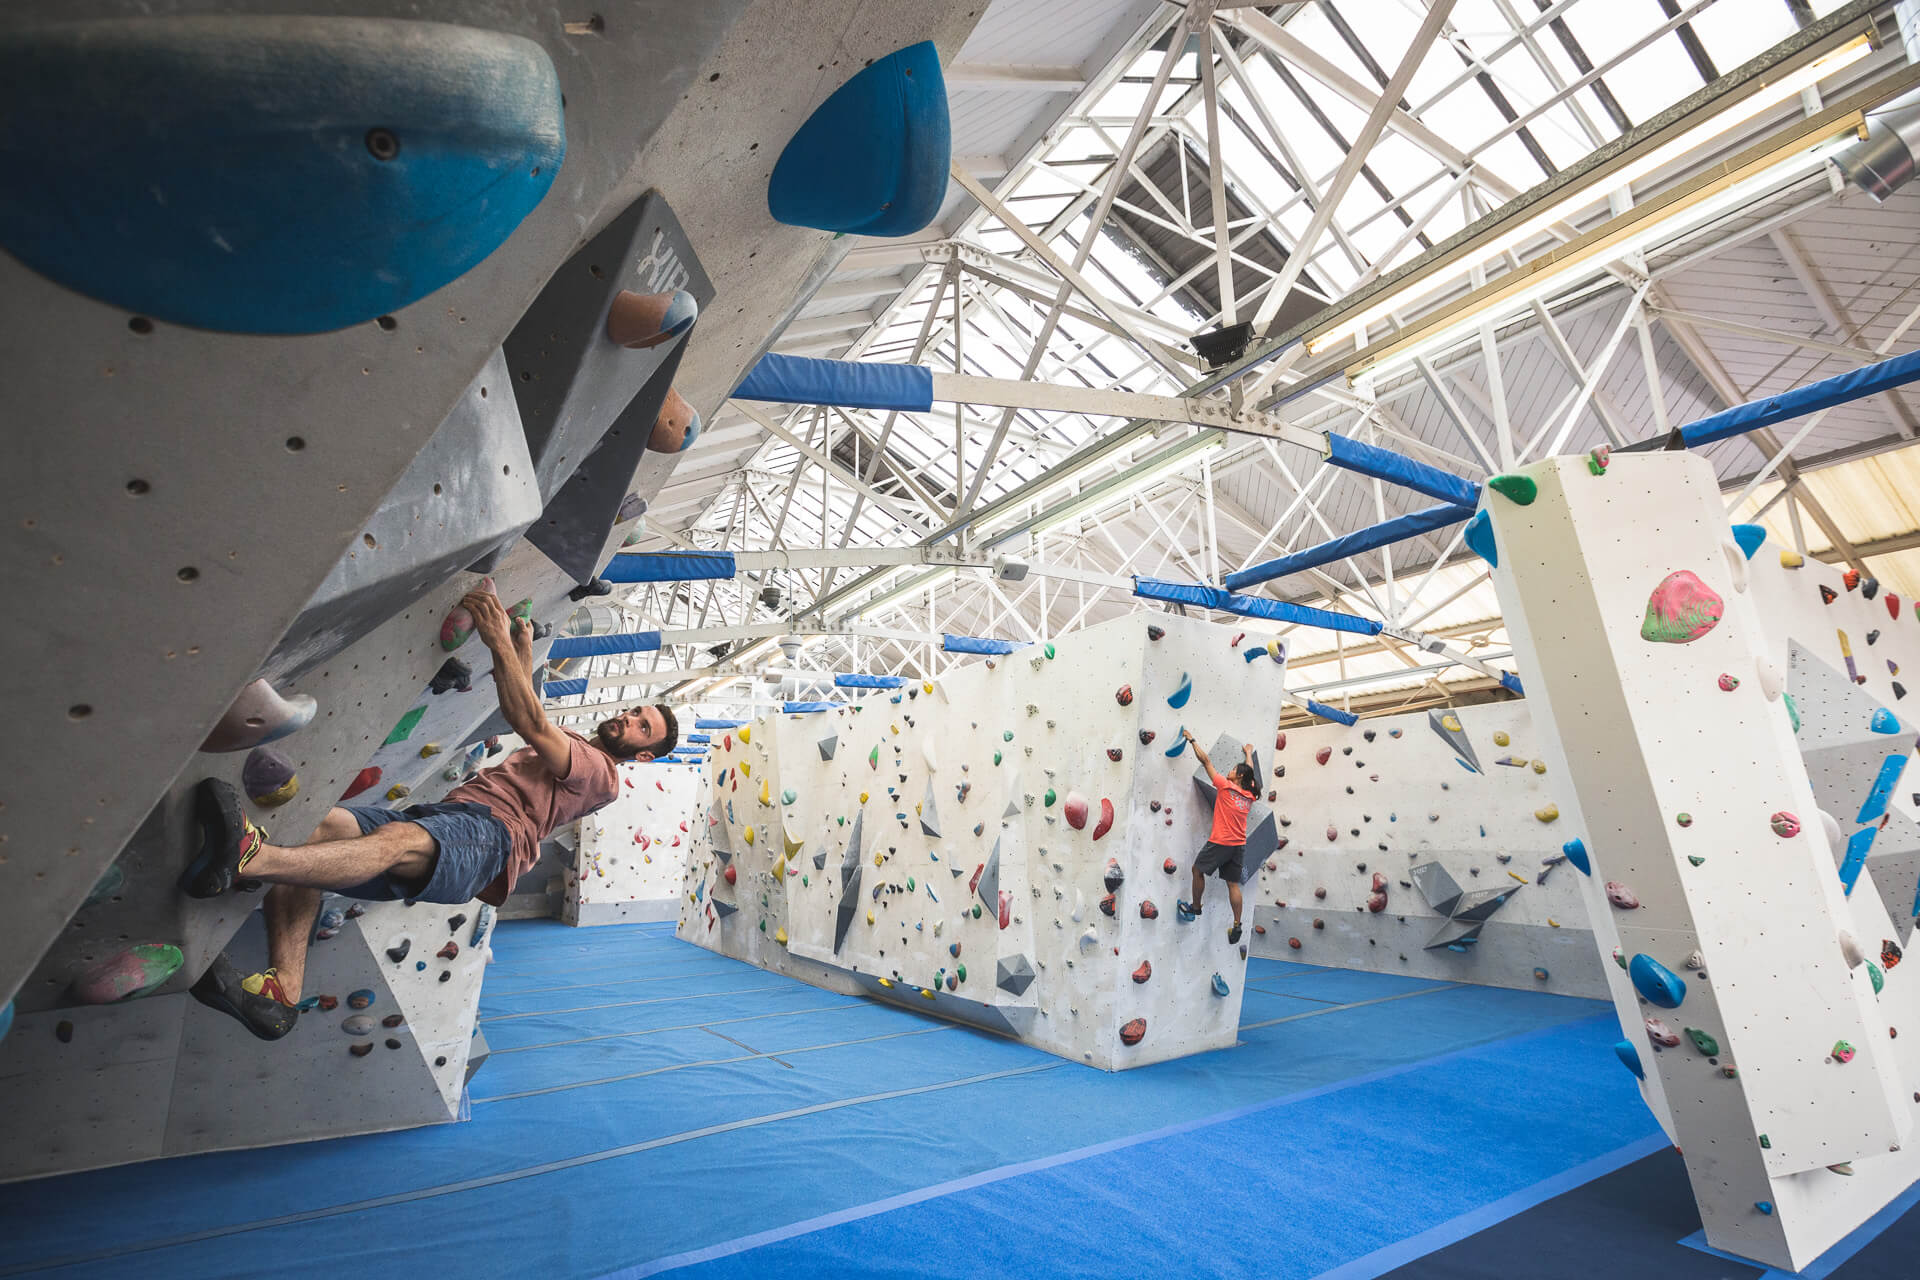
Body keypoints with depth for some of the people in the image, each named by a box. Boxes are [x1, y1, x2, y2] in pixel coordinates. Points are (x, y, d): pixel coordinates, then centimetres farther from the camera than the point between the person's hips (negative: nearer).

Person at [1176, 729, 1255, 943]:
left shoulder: (1226, 787, -8)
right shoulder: (1249, 795, 8)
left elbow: (1205, 761, -5)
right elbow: (1250, 772, 28)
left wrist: (1192, 740, 2)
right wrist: (1249, 752, 44)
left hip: (1220, 843, -6)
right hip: (1239, 845, 6)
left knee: (1198, 870, 13)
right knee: (1233, 883, 9)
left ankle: (1195, 907, 21)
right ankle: (1237, 925, 8)